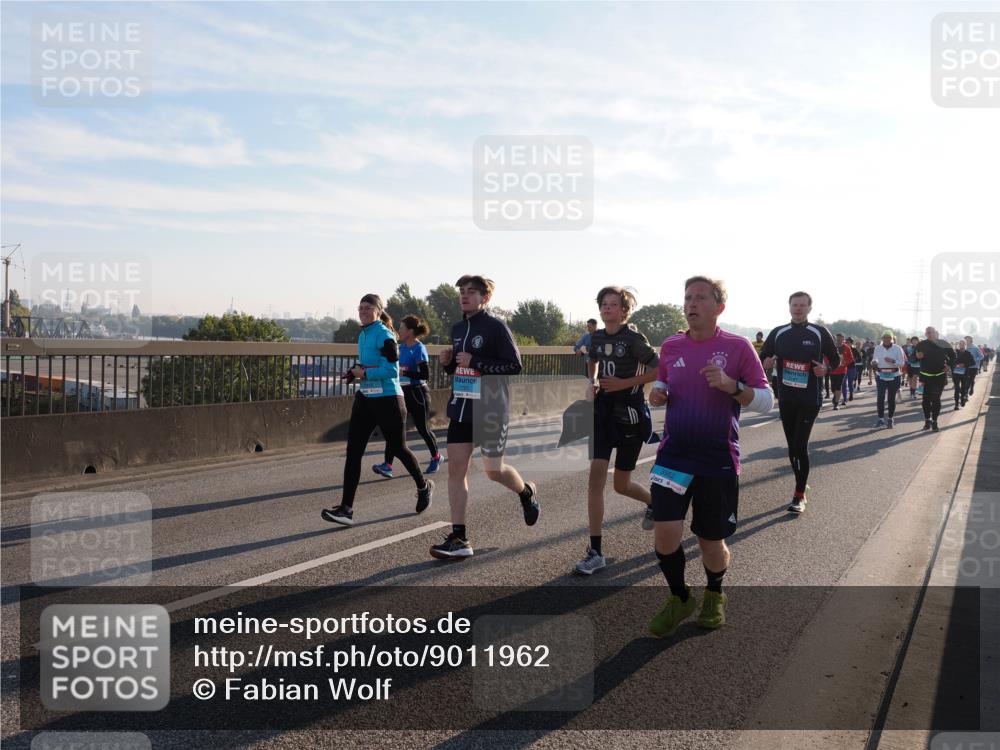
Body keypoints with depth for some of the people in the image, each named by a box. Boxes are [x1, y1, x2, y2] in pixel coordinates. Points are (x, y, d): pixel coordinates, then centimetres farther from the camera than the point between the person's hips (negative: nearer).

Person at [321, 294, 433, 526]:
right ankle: (346, 508, -4)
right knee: (353, 451, -3)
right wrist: (357, 371, 7)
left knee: (397, 448, 8)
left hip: (387, 400, -8)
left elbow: (391, 370, -20)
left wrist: (364, 373, -16)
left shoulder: (384, 335, -13)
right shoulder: (362, 335, 13)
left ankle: (424, 487, 34)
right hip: (364, 399, 8)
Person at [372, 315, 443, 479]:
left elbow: (425, 374, -22)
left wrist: (404, 372, -24)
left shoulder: (419, 349, -16)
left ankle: (436, 458, 31)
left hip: (417, 393, -7)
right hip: (403, 392, 7)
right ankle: (387, 465, -12)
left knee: (422, 428, 6)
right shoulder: (402, 346, 8)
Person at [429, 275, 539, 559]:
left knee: (494, 470, 2)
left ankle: (527, 493, 37)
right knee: (456, 468, -2)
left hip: (490, 410, -6)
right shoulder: (458, 328, 12)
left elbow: (515, 365, -15)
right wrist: (448, 362, 0)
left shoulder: (496, 327, -10)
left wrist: (475, 362, -20)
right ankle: (458, 539, 1)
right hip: (460, 408, 6)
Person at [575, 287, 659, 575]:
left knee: (621, 484, 7)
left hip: (629, 412, -5)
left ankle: (654, 502, 43)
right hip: (602, 411, 5)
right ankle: (595, 552, -3)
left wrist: (624, 383, -17)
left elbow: (659, 370, -13)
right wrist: (591, 383, 6)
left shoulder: (634, 338, -12)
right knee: (596, 478, -7)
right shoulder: (597, 337, 5)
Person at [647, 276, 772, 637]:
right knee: (665, 534, -8)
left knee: (711, 542, 8)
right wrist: (658, 393, -1)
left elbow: (765, 400, -6)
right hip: (673, 454, 2)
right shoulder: (671, 346, 5)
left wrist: (731, 385, -23)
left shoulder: (737, 346, -6)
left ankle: (714, 595, 40)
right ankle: (679, 598, 20)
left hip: (718, 461, -2)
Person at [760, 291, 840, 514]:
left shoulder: (819, 333, -2)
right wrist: (766, 362, -12)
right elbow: (763, 357, 12)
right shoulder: (778, 333, 5)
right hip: (786, 398, 4)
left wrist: (826, 368, -15)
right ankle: (801, 485, 28)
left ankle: (799, 495, -3)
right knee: (792, 445, 11)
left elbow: (835, 358, 7)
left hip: (810, 398, -4)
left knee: (800, 445, -10)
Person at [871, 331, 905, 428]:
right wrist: (874, 362, -18)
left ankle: (890, 419, 17)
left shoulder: (897, 348, -2)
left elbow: (902, 363, -5)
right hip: (881, 376, 1)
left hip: (894, 377, -1)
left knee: (891, 398, 4)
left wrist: (893, 361, -23)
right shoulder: (877, 348, 5)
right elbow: (874, 360, 6)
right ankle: (881, 419, -6)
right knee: (880, 397, -10)